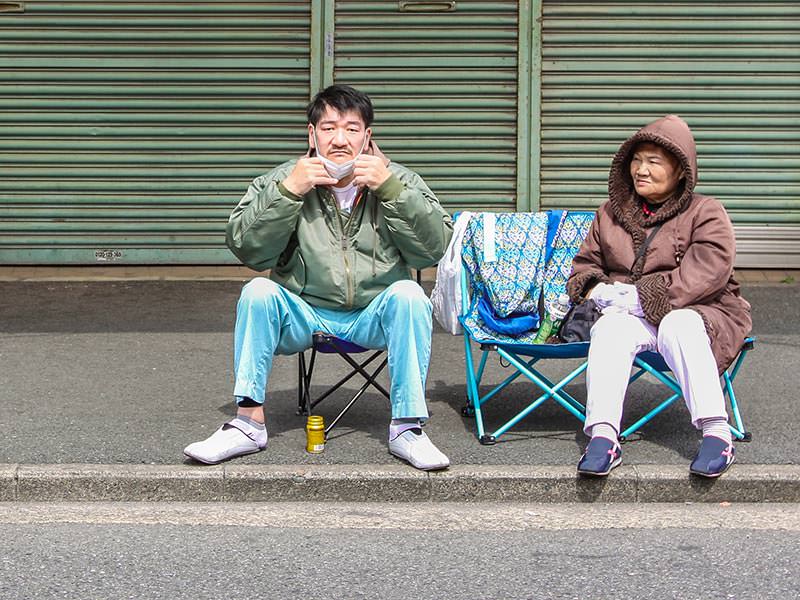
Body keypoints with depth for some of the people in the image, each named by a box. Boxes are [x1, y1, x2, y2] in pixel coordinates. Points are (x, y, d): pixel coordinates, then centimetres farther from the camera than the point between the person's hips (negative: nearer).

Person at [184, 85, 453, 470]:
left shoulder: (398, 181, 1)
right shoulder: (281, 180, 1)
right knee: (258, 291, -25)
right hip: (304, 315, 0)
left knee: (408, 294, -29)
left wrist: (390, 190, -21)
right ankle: (249, 423, -21)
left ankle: (407, 427, -25)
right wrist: (288, 192, -20)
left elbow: (434, 248, -10)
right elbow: (247, 249, -9)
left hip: (375, 316, 0)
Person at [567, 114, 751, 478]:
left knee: (678, 327, -38)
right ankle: (603, 436, -47)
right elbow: (585, 265, 21)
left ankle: (716, 432, -41)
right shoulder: (612, 213, 17)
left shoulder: (705, 214, 2)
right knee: (611, 329, -32)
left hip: (698, 312, -2)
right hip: (628, 314, 3)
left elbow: (707, 273, -14)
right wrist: (598, 290, -5)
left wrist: (641, 295, -20)